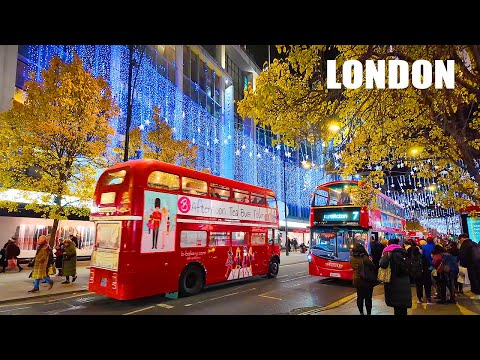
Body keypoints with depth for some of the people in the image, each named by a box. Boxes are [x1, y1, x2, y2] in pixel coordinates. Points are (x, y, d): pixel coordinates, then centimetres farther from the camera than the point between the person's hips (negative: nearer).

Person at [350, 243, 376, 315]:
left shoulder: (352, 258, -7)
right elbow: (372, 267, -12)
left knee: (360, 297, 16)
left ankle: (361, 312, 26)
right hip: (367, 281, -5)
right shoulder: (365, 258, -24)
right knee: (368, 298, 9)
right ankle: (368, 313, 16)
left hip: (357, 280, 5)